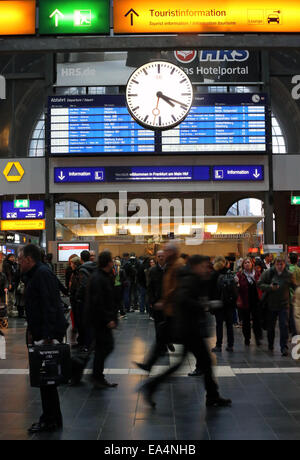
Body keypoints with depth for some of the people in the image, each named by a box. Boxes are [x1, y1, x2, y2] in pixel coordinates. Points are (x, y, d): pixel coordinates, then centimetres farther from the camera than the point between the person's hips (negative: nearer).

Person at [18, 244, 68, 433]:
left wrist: (47, 335, -24)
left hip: (49, 332, -10)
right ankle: (51, 419, 23)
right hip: (42, 333, 10)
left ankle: (51, 420, 5)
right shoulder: (34, 275, 18)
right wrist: (32, 331, 20)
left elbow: (50, 306, -22)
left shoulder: (42, 274, -15)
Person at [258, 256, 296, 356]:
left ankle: (284, 348, -4)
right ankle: (270, 345, 31)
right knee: (270, 326, 13)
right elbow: (260, 284, -4)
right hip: (271, 304, 1)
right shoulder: (268, 273, -4)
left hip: (284, 305, -1)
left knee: (284, 326, -8)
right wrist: (270, 287, -19)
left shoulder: (289, 275, -1)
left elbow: (294, 286, 11)